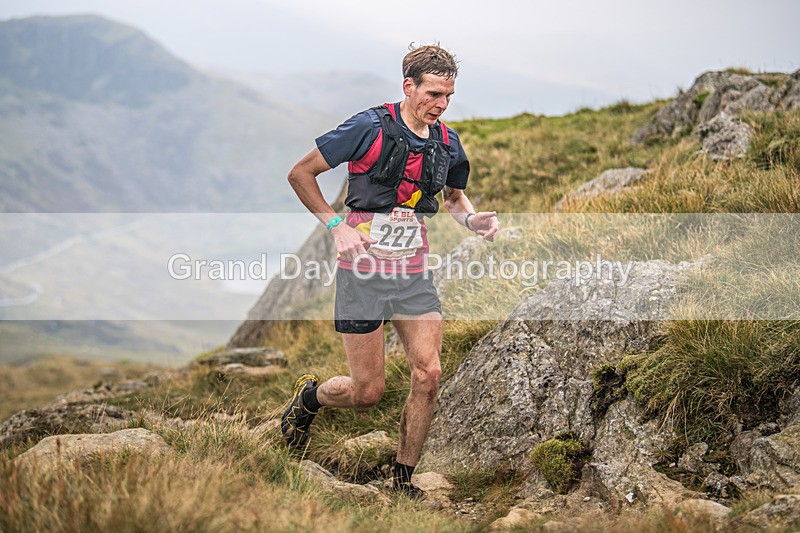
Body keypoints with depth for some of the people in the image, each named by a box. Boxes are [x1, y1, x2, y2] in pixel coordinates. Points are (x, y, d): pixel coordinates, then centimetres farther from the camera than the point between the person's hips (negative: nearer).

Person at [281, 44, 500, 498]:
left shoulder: (447, 143, 5)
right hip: (364, 272, -5)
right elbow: (301, 174, -5)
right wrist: (335, 224, -14)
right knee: (368, 392, -2)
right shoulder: (370, 128, -12)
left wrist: (473, 218, 3)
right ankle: (309, 396, 33)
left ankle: (403, 480, 10)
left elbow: (455, 195, 25)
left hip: (414, 275, 5)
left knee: (428, 375, -7)